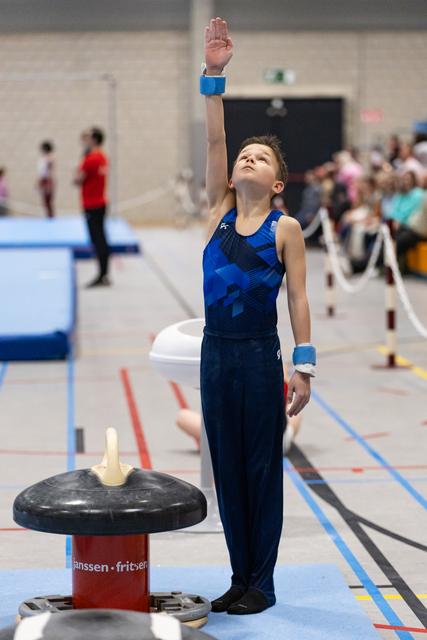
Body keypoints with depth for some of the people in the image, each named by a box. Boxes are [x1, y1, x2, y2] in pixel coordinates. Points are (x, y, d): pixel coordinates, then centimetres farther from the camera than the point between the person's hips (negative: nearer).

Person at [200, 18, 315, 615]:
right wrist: (214, 75, -9)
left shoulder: (285, 228, -4)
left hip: (260, 357, -4)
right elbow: (213, 141, -1)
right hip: (215, 353, 4)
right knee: (227, 466, 10)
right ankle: (240, 577, 21)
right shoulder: (219, 212, 6)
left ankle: (262, 583, 14)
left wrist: (304, 365, -11)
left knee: (262, 467, 5)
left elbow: (298, 299, -5)